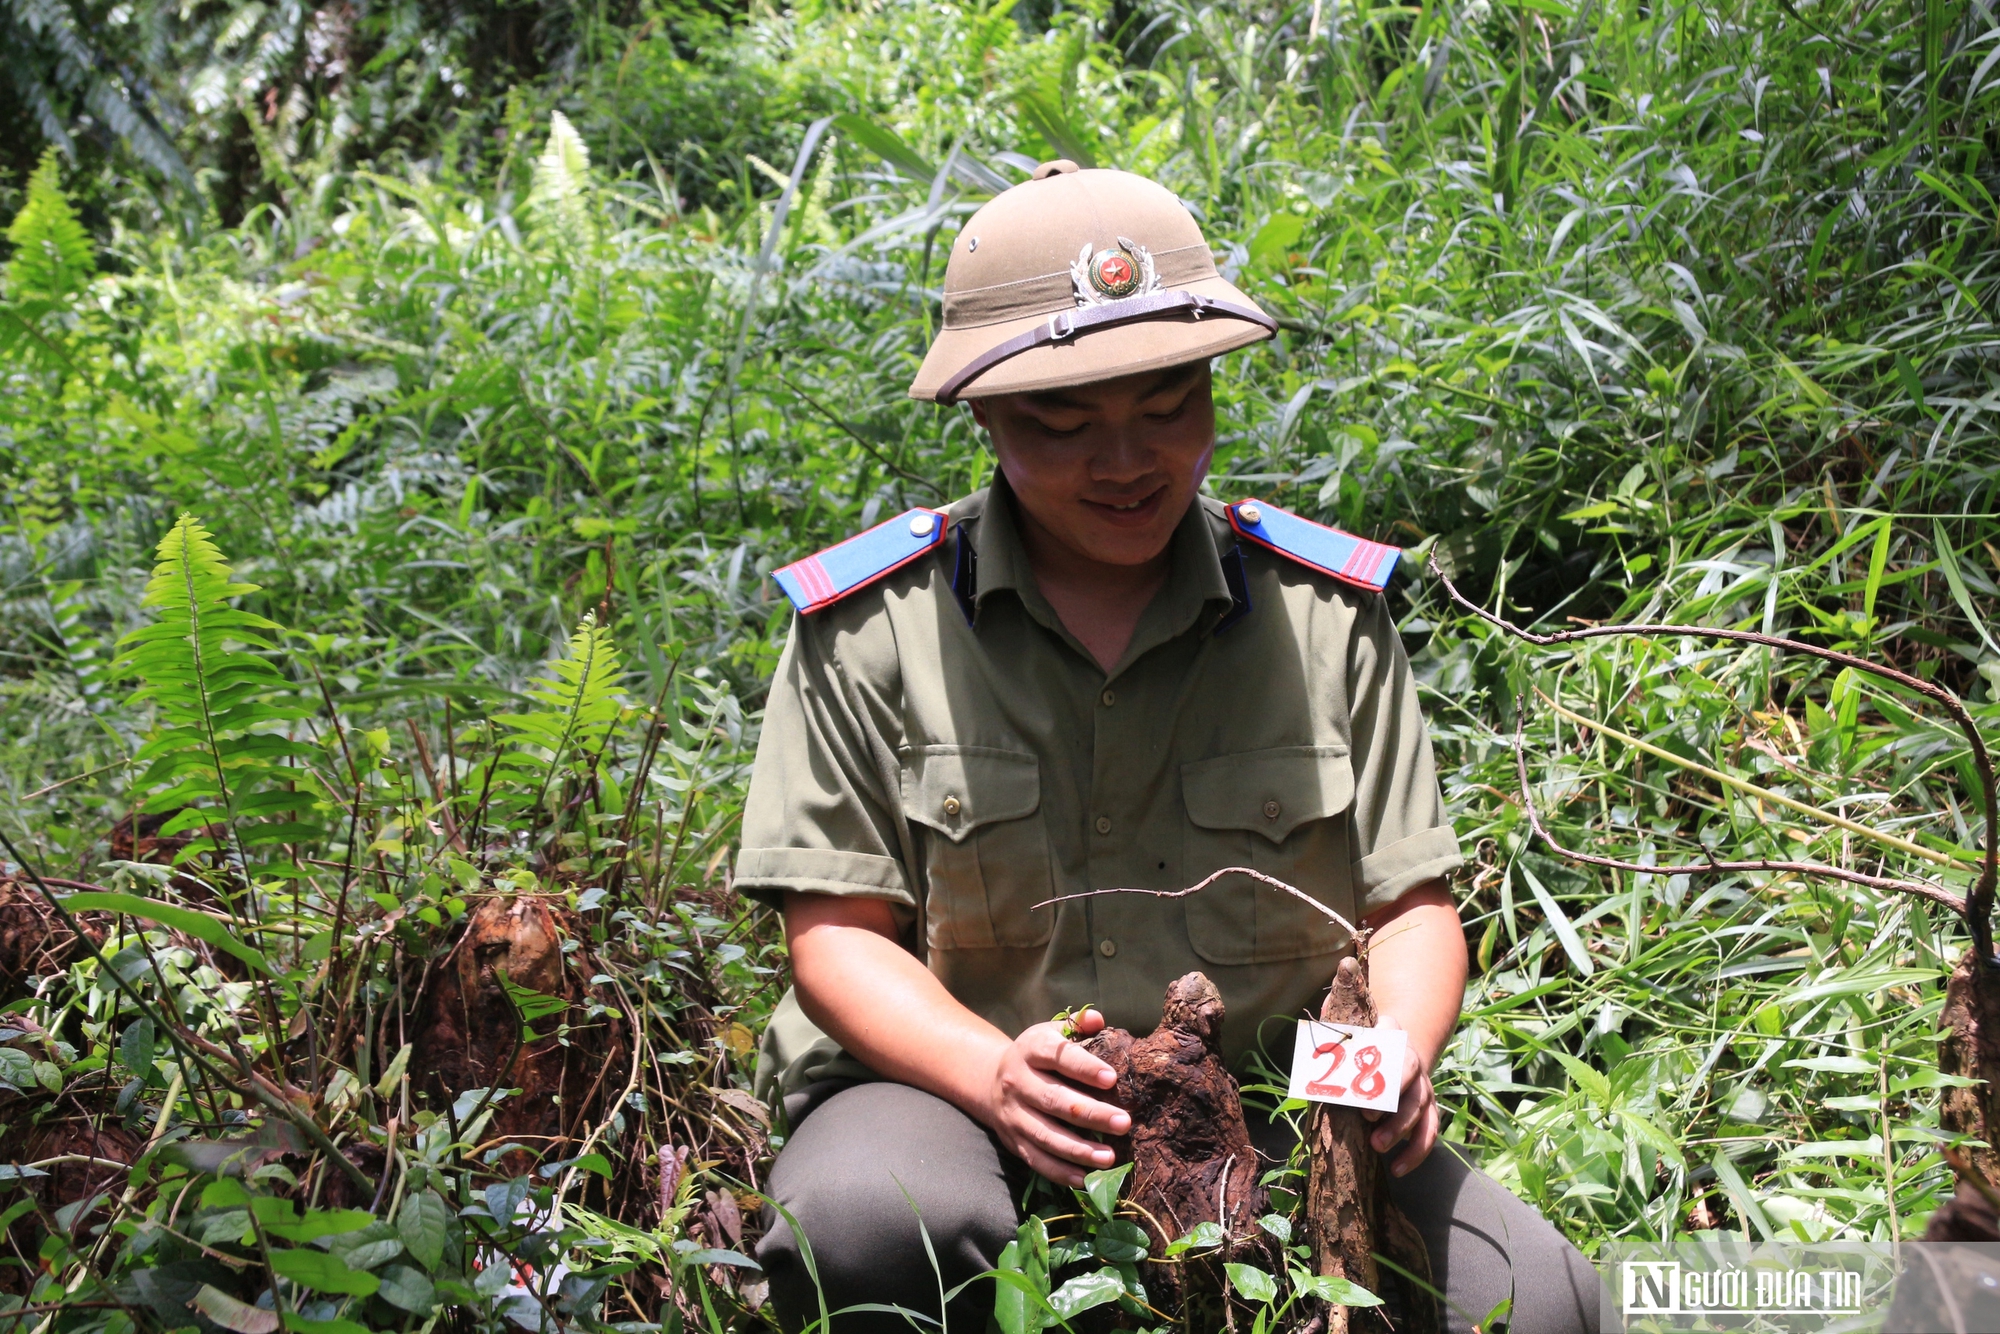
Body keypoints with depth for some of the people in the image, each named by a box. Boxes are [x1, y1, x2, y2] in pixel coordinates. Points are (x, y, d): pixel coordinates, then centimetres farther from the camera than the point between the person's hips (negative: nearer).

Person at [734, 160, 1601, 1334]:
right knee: (863, 1228, -37)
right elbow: (837, 928, -3)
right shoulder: (874, 628, -3)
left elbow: (1411, 908, 6)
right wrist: (991, 1070, -22)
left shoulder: (1326, 613, 3)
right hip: (949, 1089, -2)